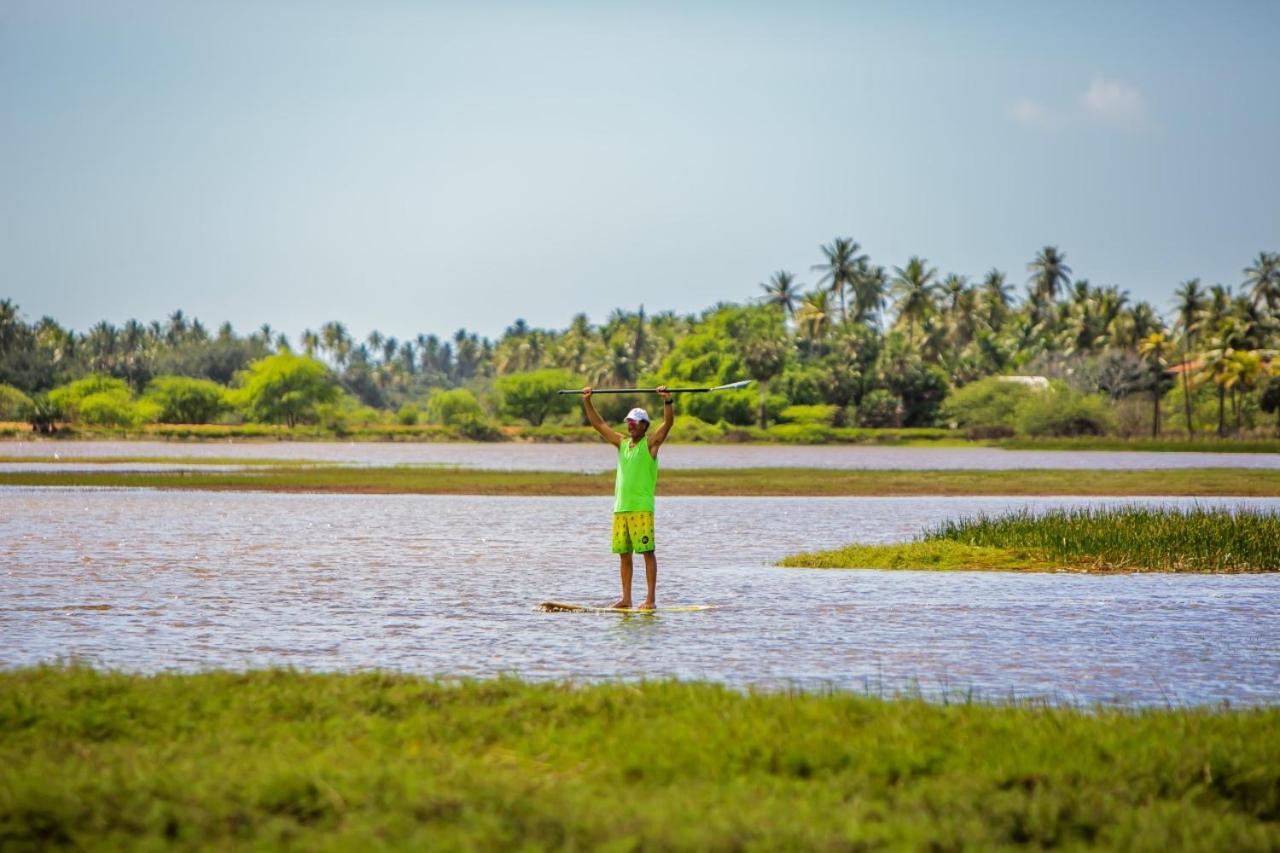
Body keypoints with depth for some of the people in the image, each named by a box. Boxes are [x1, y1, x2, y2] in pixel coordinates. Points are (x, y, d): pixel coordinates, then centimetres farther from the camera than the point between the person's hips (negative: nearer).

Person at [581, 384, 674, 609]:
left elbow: (668, 422, -13)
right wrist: (587, 402, 17)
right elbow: (598, 424, 22)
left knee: (647, 552, -6)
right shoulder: (622, 443, 16)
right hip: (620, 508, 6)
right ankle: (626, 599, 11)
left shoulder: (650, 443, 0)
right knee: (624, 554, 7)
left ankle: (651, 598, -6)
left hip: (642, 508, -6)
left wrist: (667, 401, -26)